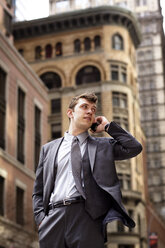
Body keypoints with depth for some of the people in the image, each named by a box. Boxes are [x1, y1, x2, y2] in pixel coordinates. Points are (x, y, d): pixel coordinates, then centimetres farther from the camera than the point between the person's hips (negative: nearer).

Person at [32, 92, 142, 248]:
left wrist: (108, 126, 10)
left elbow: (134, 148, 2)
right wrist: (41, 218, 1)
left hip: (88, 218, -1)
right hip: (53, 218, 1)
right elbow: (38, 191, 17)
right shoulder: (48, 149, 19)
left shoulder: (103, 146, 17)